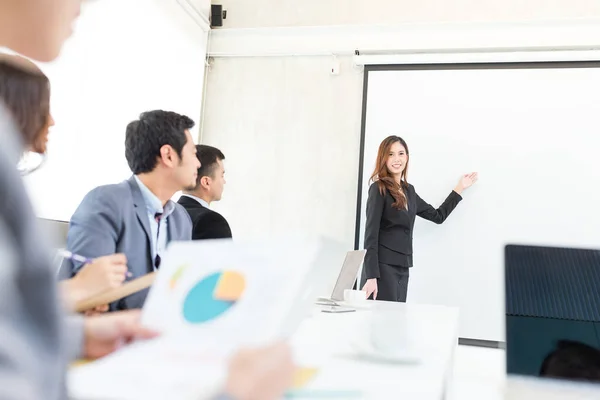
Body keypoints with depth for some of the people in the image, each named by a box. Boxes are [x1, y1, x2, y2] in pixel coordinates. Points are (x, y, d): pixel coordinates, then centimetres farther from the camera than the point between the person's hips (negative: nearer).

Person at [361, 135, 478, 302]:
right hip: (382, 267, -7)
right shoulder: (379, 189, -8)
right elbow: (371, 235, -14)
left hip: (402, 269, 7)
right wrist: (371, 276, -21)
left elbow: (438, 216, 25)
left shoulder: (409, 190, 14)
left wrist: (460, 188, 26)